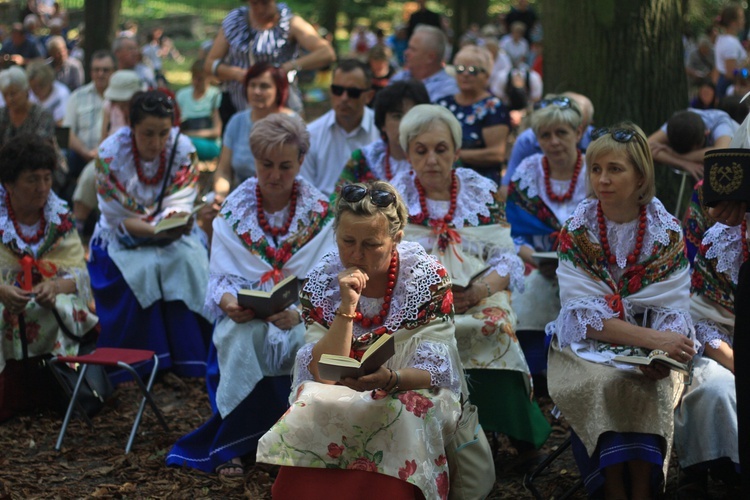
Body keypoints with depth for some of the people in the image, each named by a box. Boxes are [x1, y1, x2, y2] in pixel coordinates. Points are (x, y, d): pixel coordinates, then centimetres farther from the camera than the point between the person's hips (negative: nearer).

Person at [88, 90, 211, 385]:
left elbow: (179, 206, -11)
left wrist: (177, 221, -35)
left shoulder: (183, 150, -11)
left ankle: (190, 359, -20)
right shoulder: (110, 153, -18)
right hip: (122, 240, -2)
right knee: (143, 270, -31)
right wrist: (156, 229, -32)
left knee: (188, 263, -28)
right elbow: (119, 219, -16)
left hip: (171, 237, 2)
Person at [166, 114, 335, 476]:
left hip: (301, 315, 0)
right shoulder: (234, 211, 2)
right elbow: (221, 277, -1)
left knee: (310, 338, -35)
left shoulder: (319, 212, -1)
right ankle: (233, 444, -23)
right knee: (245, 336, -35)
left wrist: (299, 312, -29)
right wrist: (228, 301, -26)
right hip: (245, 315, 0)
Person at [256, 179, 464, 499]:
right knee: (314, 414, -30)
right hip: (336, 400, 2)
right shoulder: (321, 283, -8)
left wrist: (389, 379, -36)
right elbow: (324, 375, -14)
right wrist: (347, 307, -26)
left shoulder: (427, 277, -12)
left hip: (410, 394, -1)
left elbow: (432, 371, -14)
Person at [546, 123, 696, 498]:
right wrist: (652, 338, -24)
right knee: (604, 384, -31)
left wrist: (663, 355, -28)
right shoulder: (577, 231, -4)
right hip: (587, 344, 0)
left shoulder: (667, 232, -2)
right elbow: (586, 314, -11)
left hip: (650, 348, 1)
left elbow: (673, 310, -6)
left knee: (648, 389, -30)